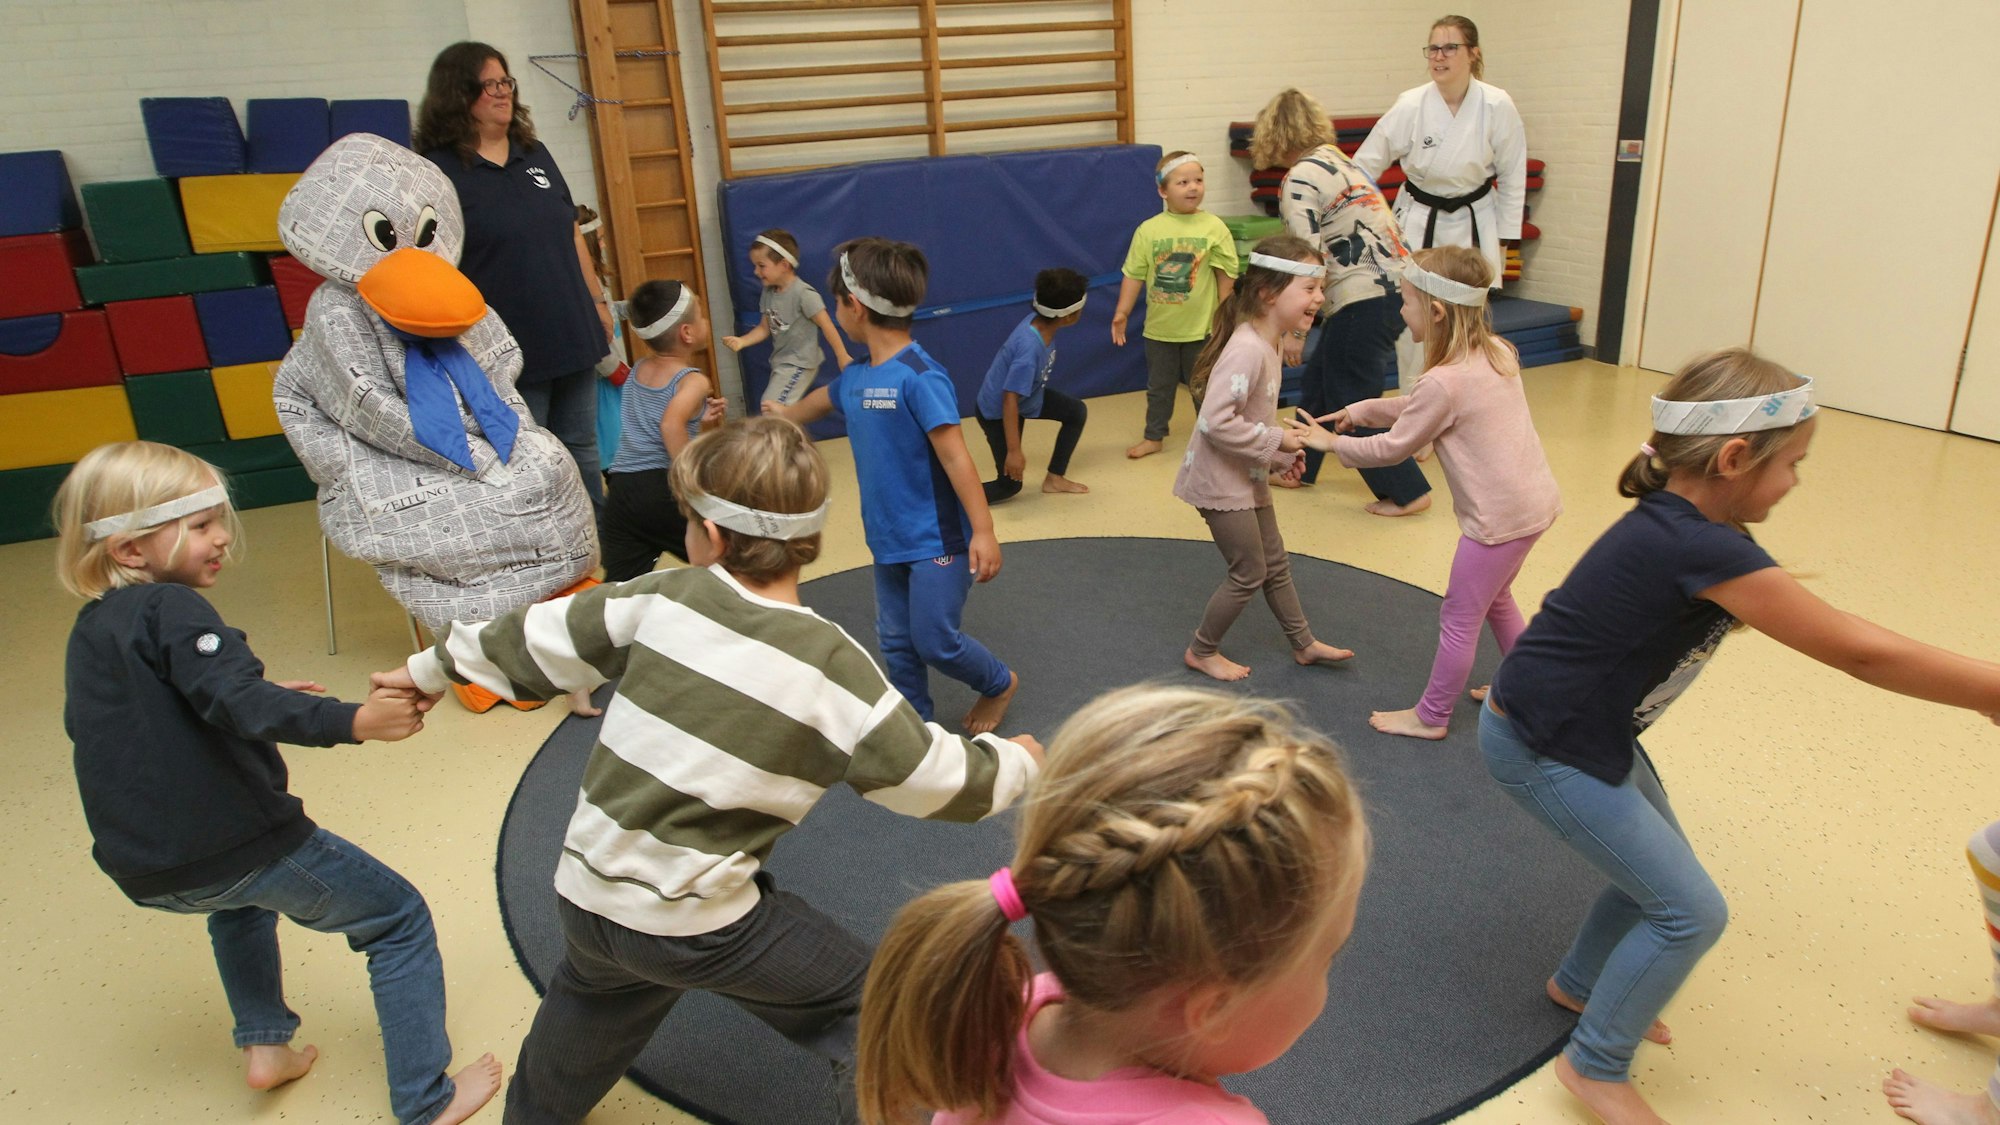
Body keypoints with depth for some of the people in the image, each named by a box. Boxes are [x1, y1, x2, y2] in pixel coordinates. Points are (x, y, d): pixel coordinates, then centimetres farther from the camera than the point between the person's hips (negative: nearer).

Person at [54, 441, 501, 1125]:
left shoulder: (90, 629, 11)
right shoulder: (171, 608, -16)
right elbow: (240, 703, -32)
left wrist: (250, 698, 22)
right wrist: (353, 722, -41)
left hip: (146, 873, 9)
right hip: (239, 842, -9)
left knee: (239, 899, 42)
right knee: (399, 922, 5)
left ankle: (263, 1046, 37)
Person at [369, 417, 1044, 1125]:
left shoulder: (665, 598, -8)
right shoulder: (833, 666, -17)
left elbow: (541, 639, 5)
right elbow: (932, 776, -10)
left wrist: (434, 668, 22)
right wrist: (1013, 762, 10)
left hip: (584, 895, 5)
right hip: (695, 927, -5)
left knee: (590, 1007, 37)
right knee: (866, 1009, 12)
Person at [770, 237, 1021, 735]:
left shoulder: (920, 376, -21)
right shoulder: (856, 376, 4)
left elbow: (955, 456, -24)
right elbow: (819, 401, 27)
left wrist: (983, 531, -26)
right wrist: (779, 415, 45)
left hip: (936, 539, -8)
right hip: (890, 539, 8)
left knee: (936, 641, -2)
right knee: (896, 641, 14)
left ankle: (1000, 683, 27)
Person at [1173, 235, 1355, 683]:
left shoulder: (1268, 343, 4)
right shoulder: (1247, 350, -27)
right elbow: (1216, 422, -33)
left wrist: (1282, 454, 5)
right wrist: (1276, 441, -22)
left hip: (1248, 477, 10)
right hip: (1221, 482, -10)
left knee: (1276, 563, 21)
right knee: (1249, 573, 3)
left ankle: (1304, 644, 37)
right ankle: (1202, 651, 22)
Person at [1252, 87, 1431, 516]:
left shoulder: (1299, 181, -10)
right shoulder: (1338, 160, 17)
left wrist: (1293, 330, -12)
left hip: (1367, 299, -9)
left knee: (1352, 403, 2)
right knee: (1317, 383, 20)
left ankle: (1406, 492, 8)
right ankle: (1298, 468, 34)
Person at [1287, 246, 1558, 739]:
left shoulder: (1444, 382, -23)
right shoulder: (1496, 352, 4)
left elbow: (1392, 447, -10)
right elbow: (1418, 407, 16)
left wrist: (1333, 443, 2)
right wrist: (1360, 411, 13)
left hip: (1499, 517, -9)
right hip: (1534, 499, 9)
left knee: (1459, 618, 6)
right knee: (1495, 600, 28)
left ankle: (1430, 716, 21)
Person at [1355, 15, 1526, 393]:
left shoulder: (1497, 107, -13)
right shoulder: (1411, 106, -14)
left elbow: (1512, 177, -3)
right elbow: (1363, 166, -7)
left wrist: (1505, 241, -1)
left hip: (1474, 224, 0)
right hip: (1419, 221, 0)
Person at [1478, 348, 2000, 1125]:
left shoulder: (1677, 523, 1)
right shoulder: (1705, 552, -28)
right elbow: (1861, 653, -21)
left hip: (1587, 731, 9)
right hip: (1540, 750, -9)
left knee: (1657, 875, 23)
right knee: (1690, 911, 1)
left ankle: (1579, 985, 46)